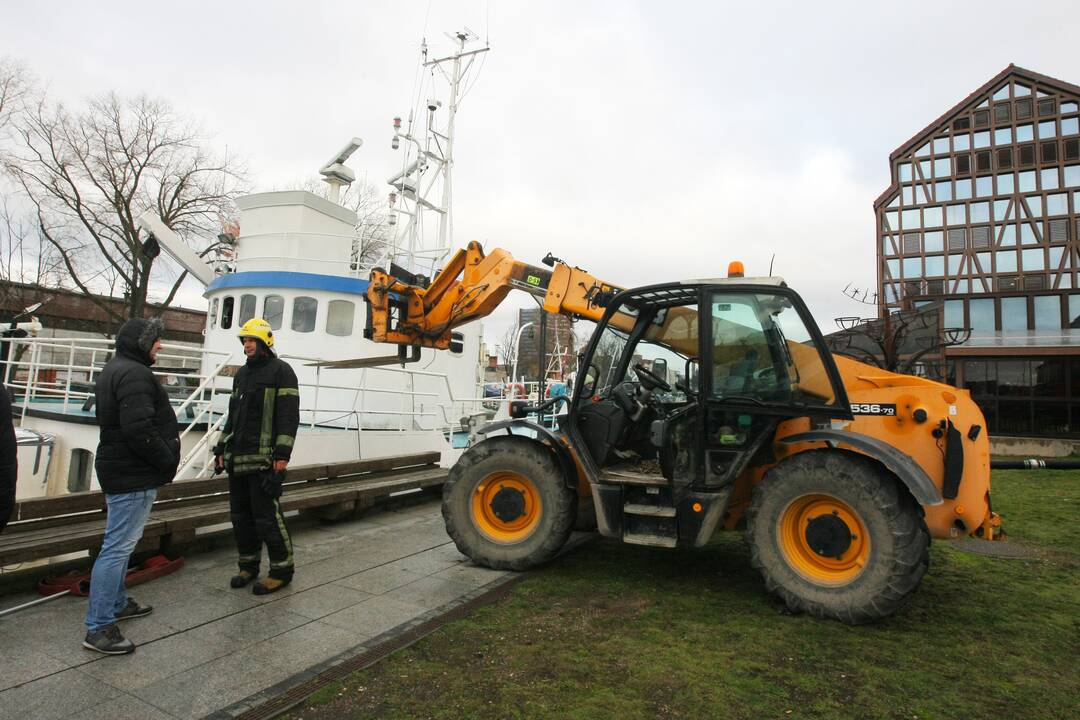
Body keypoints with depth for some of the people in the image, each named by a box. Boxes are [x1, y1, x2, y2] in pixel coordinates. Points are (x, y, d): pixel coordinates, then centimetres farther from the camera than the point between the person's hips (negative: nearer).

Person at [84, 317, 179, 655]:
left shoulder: (115, 370, 16)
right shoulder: (134, 374, -19)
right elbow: (139, 429, -28)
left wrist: (163, 461, 15)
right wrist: (167, 461, -15)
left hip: (119, 469, 11)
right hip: (133, 476, -11)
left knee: (120, 543, 22)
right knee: (118, 546, -6)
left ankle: (117, 603, 37)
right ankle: (99, 628, 1)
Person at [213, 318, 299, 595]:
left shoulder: (281, 371, -5)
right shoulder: (241, 374, 19)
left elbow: (289, 415, -12)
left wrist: (282, 455, -18)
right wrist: (221, 449, 19)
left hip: (264, 458, -8)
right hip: (238, 458, 8)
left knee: (266, 515, -6)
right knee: (240, 514, 13)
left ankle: (282, 569, 7)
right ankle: (248, 565, 28)